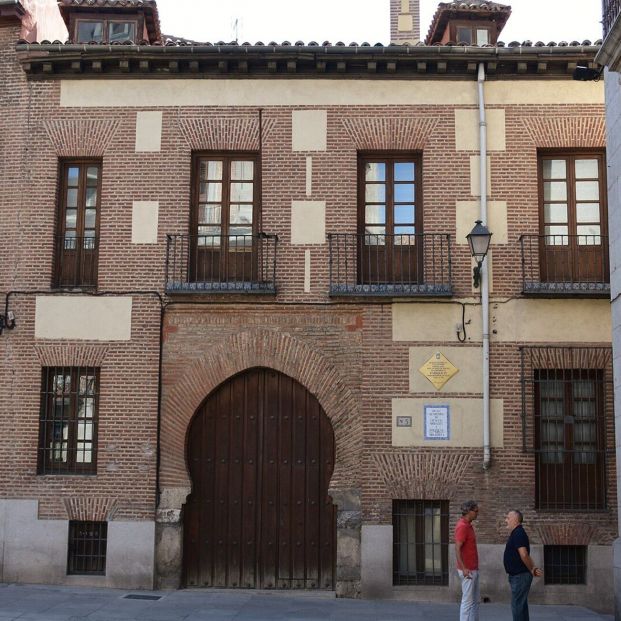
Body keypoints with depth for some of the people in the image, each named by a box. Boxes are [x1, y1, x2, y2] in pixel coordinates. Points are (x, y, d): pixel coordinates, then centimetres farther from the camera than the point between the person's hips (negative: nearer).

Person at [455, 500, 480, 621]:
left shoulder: (468, 525, 12)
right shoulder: (462, 526, -18)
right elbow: (457, 549, -23)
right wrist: (464, 568, -28)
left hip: (473, 569, 10)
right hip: (468, 570, -10)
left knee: (476, 599, 15)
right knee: (468, 600, -4)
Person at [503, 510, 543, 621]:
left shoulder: (518, 534, -18)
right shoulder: (516, 533, 15)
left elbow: (524, 555, -26)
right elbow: (525, 555, 15)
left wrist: (531, 570, -14)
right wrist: (533, 568, 3)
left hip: (520, 576, -10)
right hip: (519, 575, 10)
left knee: (517, 605, -6)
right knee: (521, 605, 14)